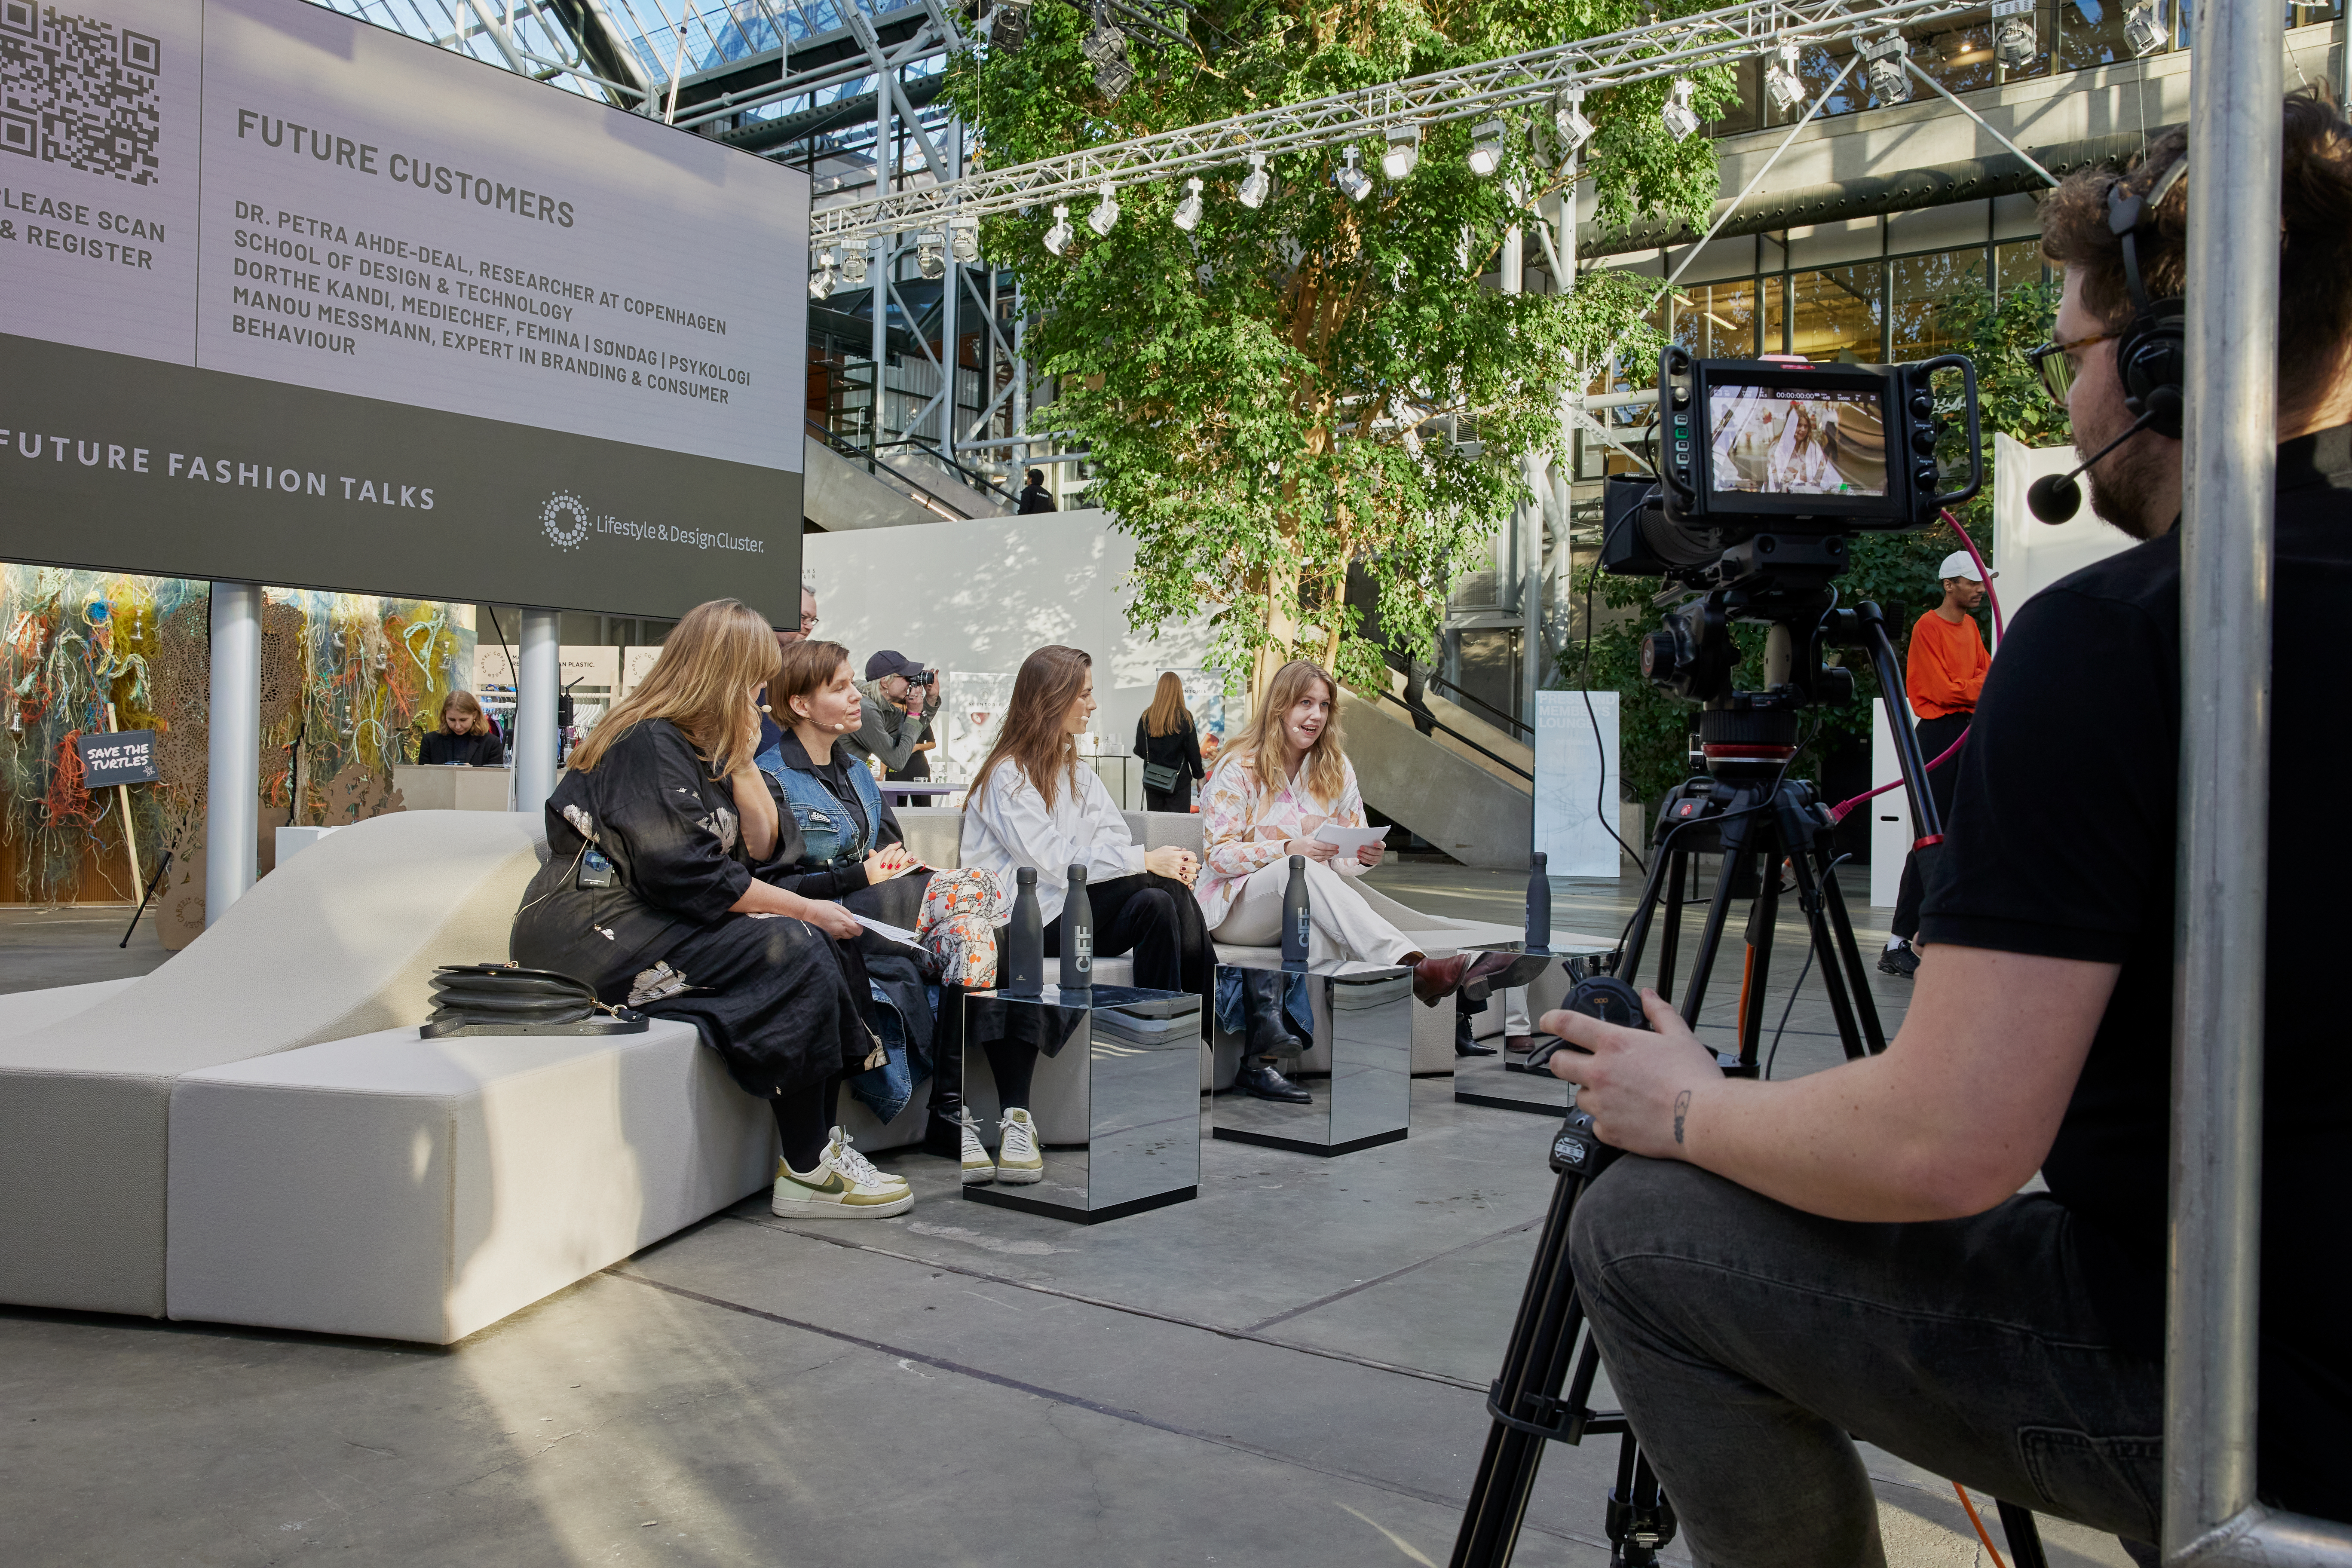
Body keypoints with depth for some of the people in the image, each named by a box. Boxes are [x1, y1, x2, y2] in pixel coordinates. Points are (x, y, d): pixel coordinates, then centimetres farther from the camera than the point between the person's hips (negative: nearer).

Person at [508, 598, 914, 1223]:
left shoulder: (701, 747, 16)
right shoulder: (650, 742, -14)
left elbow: (762, 848, 15)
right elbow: (687, 875, -23)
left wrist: (742, 757, 5)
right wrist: (805, 909, -17)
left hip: (647, 925, 10)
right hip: (591, 935, -10)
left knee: (817, 942, -4)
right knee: (792, 948, -22)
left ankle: (819, 1149, -10)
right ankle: (805, 1172, -16)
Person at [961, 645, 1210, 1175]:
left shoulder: (1078, 773, 23)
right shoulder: (1005, 776, -1)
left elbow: (1117, 843, 11)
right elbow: (1057, 860, -13)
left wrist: (1171, 862, -11)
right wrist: (1149, 861, -13)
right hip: (1019, 923, -6)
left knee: (1161, 902, -25)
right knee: (1162, 894, -27)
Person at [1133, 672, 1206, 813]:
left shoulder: (1147, 717, -2)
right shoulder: (1184, 718, -9)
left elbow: (1140, 751, 3)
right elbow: (1194, 752, -5)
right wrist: (1200, 775, 9)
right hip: (1179, 782, -3)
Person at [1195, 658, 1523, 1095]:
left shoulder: (1337, 769, 11)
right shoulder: (1238, 768, -2)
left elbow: (1343, 861, 10)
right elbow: (1219, 855, -8)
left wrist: (1364, 857, -15)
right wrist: (1289, 849, -23)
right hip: (1234, 907, -4)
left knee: (1322, 932, -36)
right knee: (1301, 870, -38)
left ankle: (1261, 1060, -44)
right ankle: (1415, 968, -55)